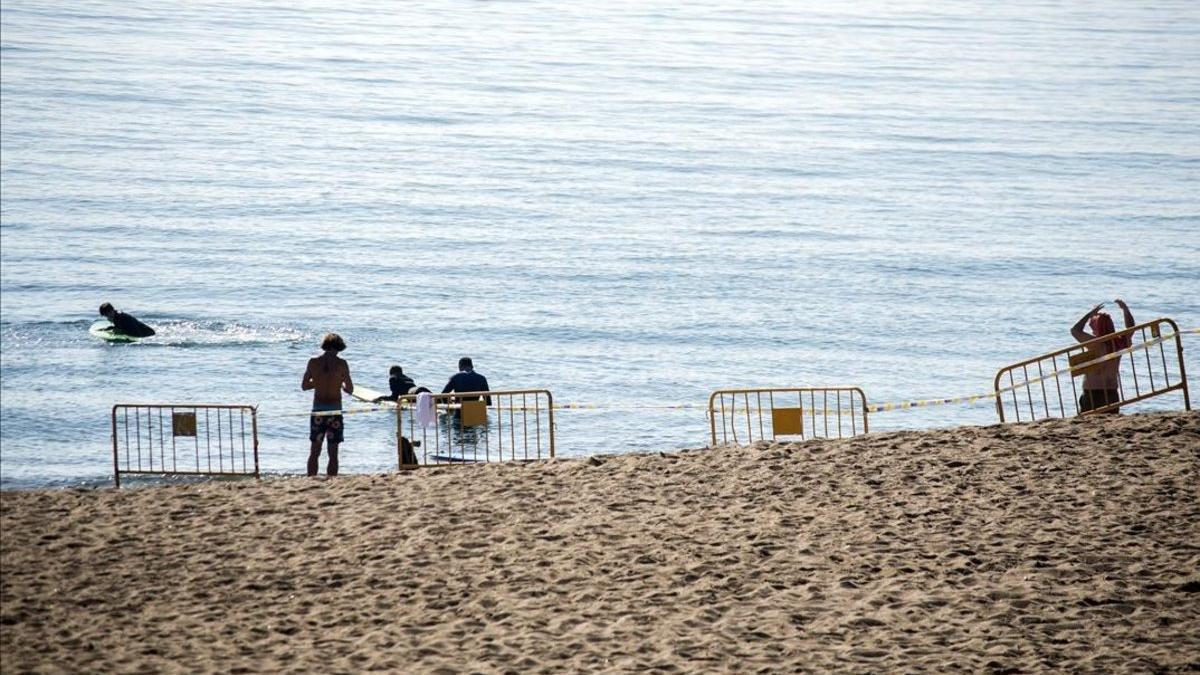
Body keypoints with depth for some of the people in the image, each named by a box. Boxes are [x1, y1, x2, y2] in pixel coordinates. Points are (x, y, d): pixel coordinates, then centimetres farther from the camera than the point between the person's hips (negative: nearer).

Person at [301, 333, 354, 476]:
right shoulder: (341, 363, -6)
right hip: (335, 410, -2)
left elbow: (304, 386, 7)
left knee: (314, 452, 11)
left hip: (317, 410, 2)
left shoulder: (313, 362, 0)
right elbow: (350, 389, -3)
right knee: (333, 453, 4)